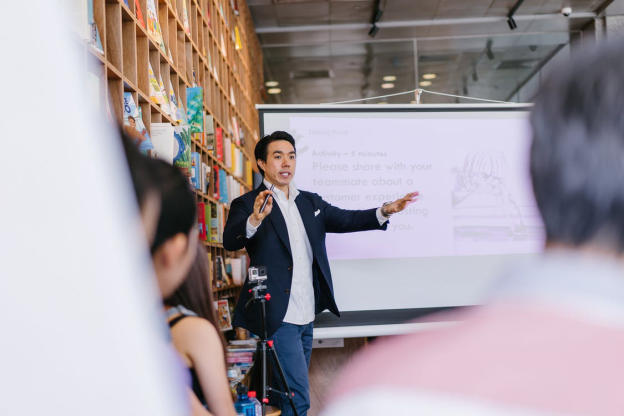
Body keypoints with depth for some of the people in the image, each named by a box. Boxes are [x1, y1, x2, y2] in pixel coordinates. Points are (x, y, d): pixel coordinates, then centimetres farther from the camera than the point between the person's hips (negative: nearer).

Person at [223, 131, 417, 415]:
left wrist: (385, 211, -6)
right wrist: (255, 219, -43)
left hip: (306, 316, 7)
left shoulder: (311, 202, 14)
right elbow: (230, 241, -23)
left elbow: (345, 220, 10)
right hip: (278, 318, -7)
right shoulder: (247, 205, -7)